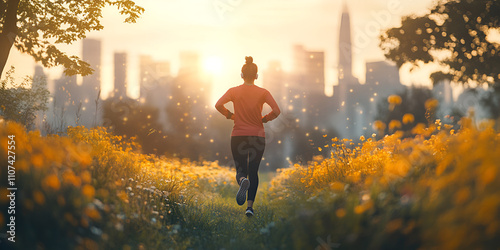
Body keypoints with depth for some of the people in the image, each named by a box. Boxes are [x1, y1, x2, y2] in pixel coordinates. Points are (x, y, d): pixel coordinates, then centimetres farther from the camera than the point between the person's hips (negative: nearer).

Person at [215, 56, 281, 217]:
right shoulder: (263, 93, -2)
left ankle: (243, 180, -30)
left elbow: (218, 105, -14)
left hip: (238, 137, 0)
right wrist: (264, 119, 4)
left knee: (241, 169, 7)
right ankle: (250, 206, 5)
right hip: (258, 136, 0)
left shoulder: (234, 91, -1)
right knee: (253, 171, 12)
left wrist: (230, 115, 2)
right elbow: (276, 110, -13)